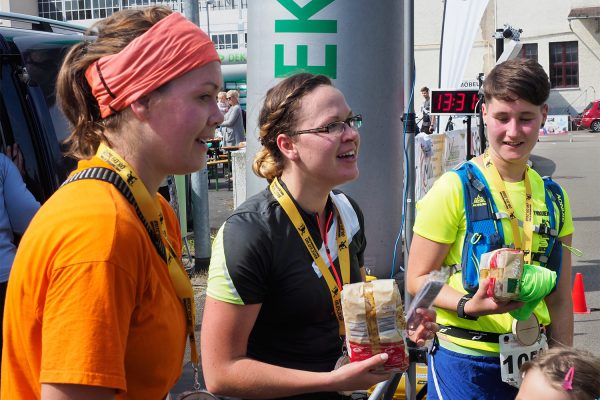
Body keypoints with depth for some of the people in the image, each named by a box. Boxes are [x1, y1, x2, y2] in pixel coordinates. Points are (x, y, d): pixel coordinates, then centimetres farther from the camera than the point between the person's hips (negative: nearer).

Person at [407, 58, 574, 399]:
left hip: (533, 364, 5)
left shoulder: (553, 197, 6)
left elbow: (559, 298, 10)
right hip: (466, 363, -4)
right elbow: (417, 280, -8)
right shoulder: (454, 188, -10)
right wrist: (468, 305, -24)